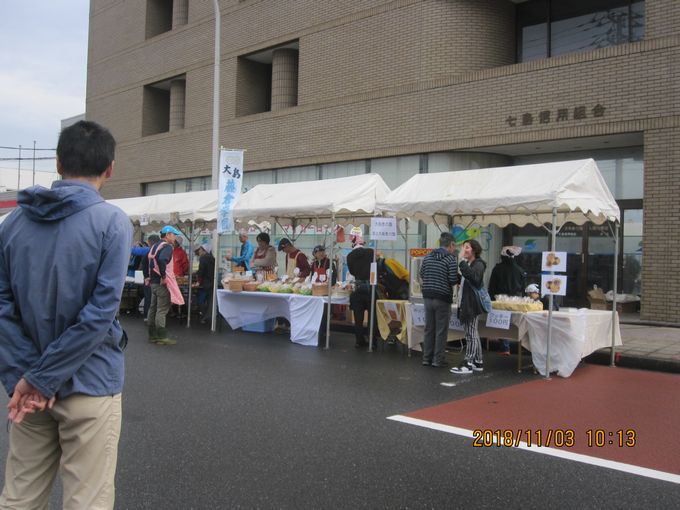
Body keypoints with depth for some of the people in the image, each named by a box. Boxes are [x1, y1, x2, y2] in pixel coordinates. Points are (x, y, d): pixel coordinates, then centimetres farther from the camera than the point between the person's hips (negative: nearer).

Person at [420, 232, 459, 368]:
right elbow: (453, 280, -14)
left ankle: (426, 358, 16)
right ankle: (438, 360, 7)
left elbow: (422, 275, 13)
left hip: (428, 297, 5)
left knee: (429, 328, 12)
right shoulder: (451, 259, -9)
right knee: (441, 330, 3)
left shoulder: (427, 257, 8)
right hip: (442, 298, -5)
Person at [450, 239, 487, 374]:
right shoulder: (467, 264, 18)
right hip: (465, 303, 9)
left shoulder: (478, 264, -9)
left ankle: (468, 363, -5)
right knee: (473, 334, 12)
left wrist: (462, 262, -28)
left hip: (472, 304, -9)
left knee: (471, 334, -6)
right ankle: (478, 362, 19)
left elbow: (474, 277, -29)